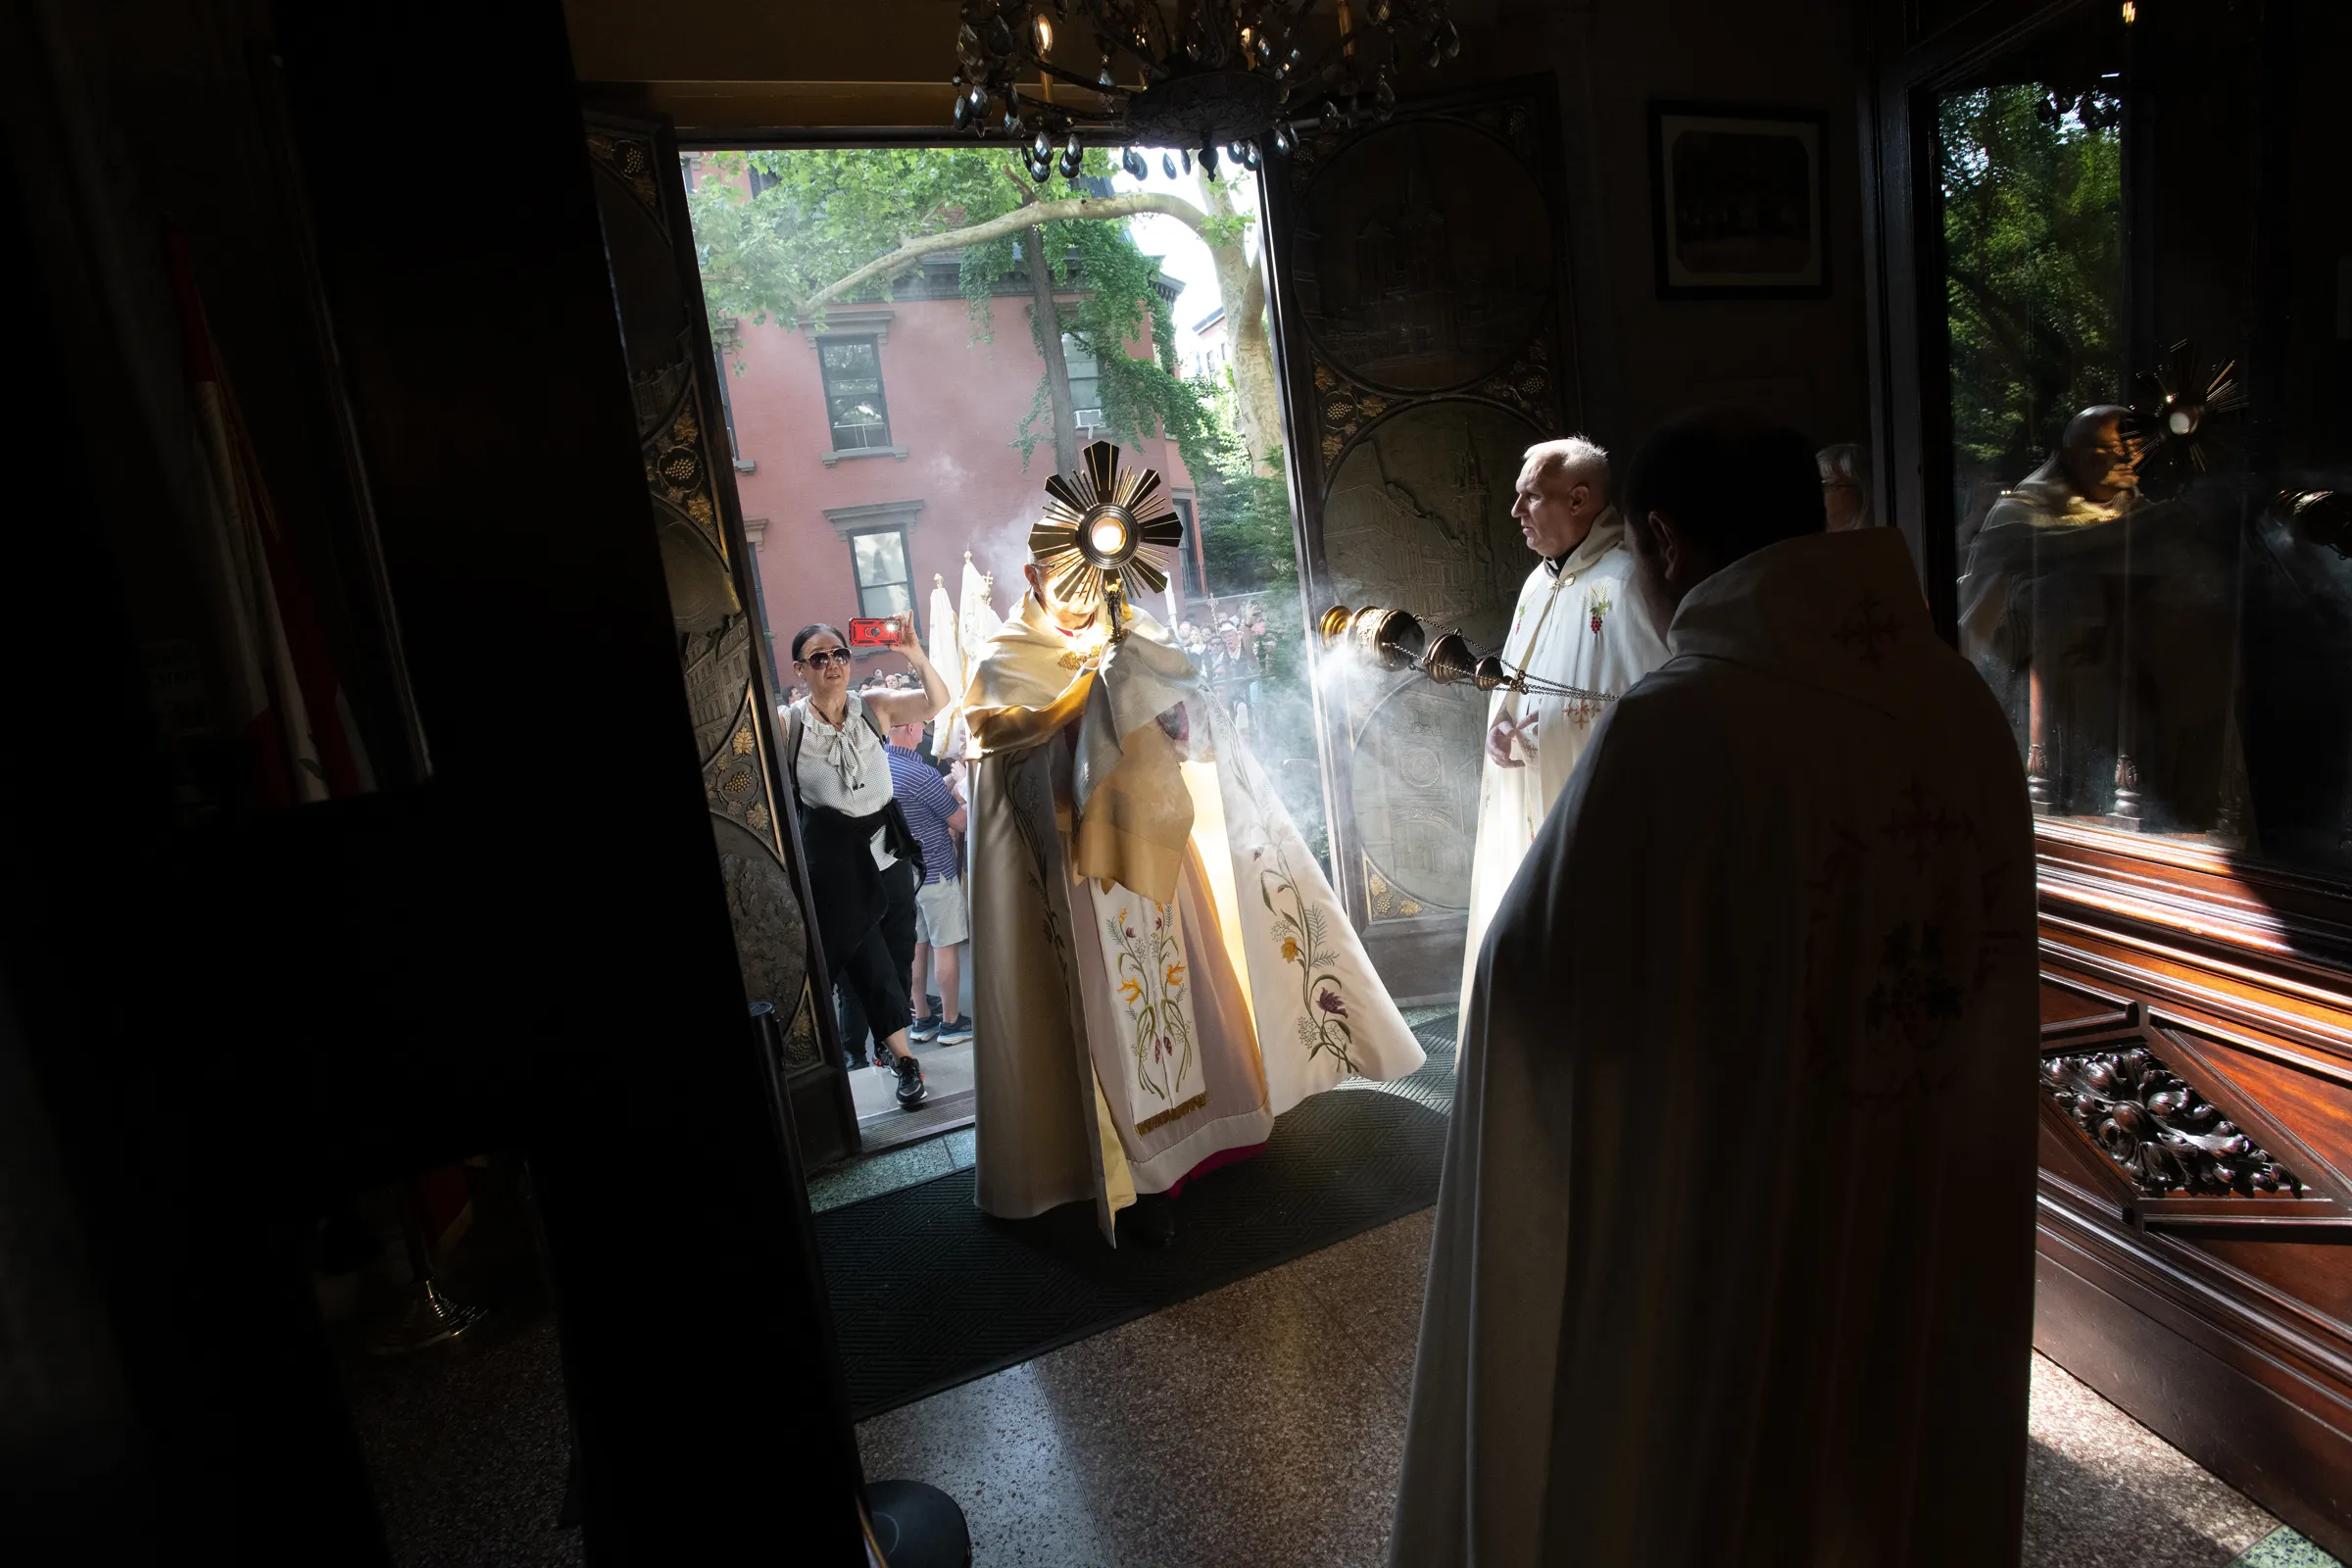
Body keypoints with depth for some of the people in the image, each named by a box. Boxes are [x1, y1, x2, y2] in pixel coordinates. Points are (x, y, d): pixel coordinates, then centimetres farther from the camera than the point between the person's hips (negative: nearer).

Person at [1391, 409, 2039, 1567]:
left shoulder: (1675, 730, -27)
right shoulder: (1963, 703, -5)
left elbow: (1536, 972, -19)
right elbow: (1992, 955, 6)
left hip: (1724, 1247, -6)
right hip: (1942, 1235, 6)